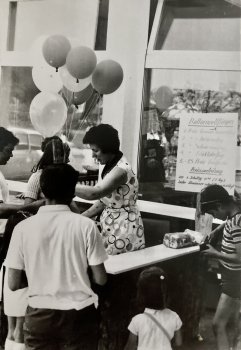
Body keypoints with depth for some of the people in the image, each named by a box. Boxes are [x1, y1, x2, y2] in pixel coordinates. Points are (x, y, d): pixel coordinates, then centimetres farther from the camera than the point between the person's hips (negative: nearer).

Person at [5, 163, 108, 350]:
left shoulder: (23, 228, -7)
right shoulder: (85, 225, -10)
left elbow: (13, 284, -4)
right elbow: (100, 279, -7)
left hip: (39, 315, 1)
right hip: (79, 314, -1)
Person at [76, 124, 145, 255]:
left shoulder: (121, 170, -20)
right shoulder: (110, 166, 10)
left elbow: (93, 193, -31)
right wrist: (81, 217, 5)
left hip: (123, 230, -8)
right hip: (109, 229, 8)